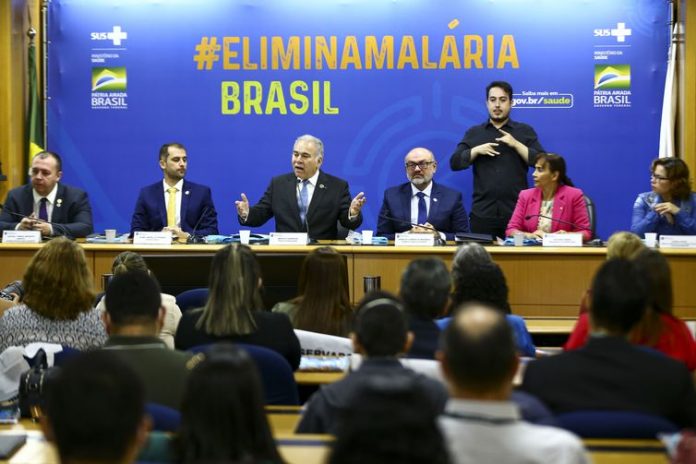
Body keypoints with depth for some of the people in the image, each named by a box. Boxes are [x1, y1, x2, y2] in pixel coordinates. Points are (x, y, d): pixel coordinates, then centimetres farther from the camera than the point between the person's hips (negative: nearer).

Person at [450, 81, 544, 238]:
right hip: (483, 212, 1)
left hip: (517, 212, -1)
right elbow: (454, 163, 7)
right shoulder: (474, 133, 13)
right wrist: (476, 150, -8)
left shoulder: (525, 131, 10)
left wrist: (516, 144, -10)